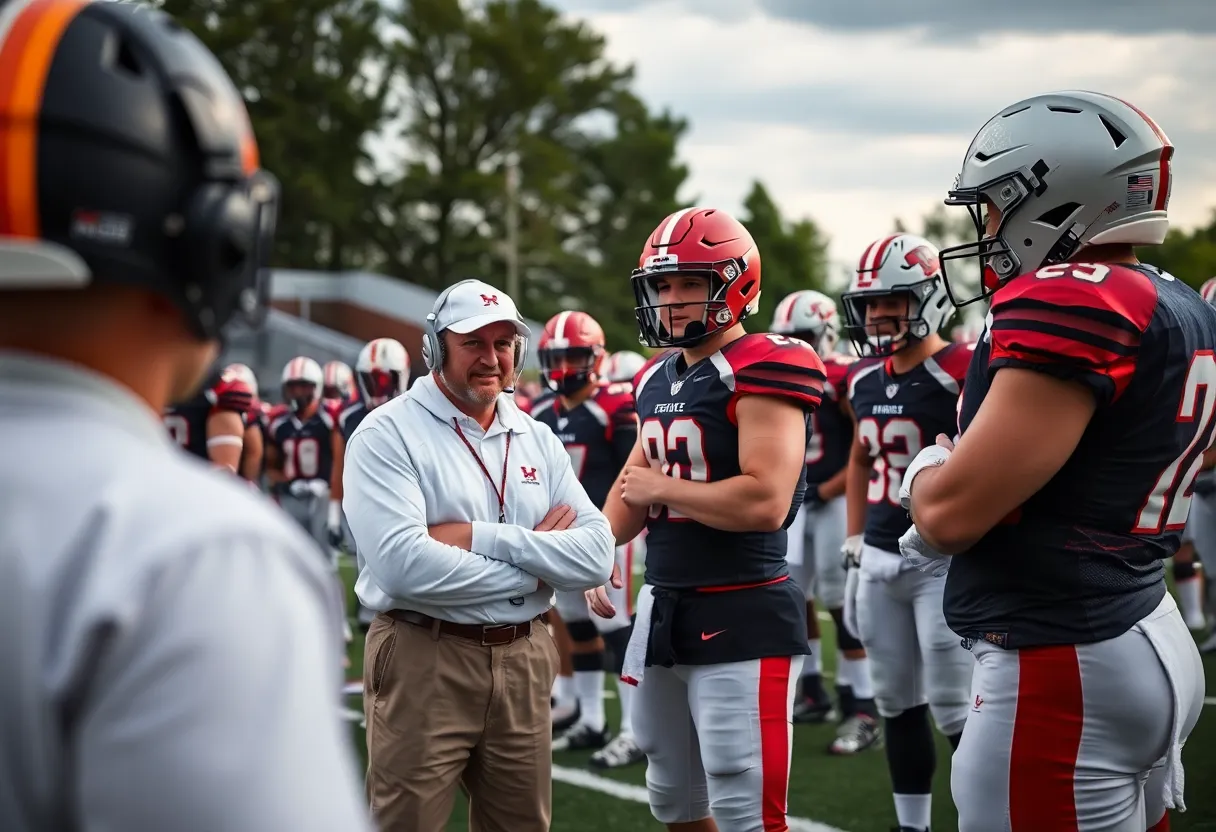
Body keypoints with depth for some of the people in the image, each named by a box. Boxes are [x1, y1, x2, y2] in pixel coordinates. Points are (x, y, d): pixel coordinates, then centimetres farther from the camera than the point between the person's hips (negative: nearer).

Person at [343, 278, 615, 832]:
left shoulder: (538, 442, 10)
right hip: (423, 661, -5)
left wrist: (479, 538, -15)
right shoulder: (389, 434, -7)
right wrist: (534, 568, -11)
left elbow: (597, 556, -2)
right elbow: (403, 563, -22)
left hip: (522, 660, 6)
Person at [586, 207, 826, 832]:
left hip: (743, 618, -9)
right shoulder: (656, 380, 12)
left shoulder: (761, 370, -14)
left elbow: (764, 501, -25)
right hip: (663, 609, 9)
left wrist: (660, 488, -12)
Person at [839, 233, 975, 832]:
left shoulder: (962, 375, -14)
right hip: (880, 560, 7)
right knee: (897, 704, 14)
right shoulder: (865, 380, 9)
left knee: (955, 709, -6)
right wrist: (854, 547, 19)